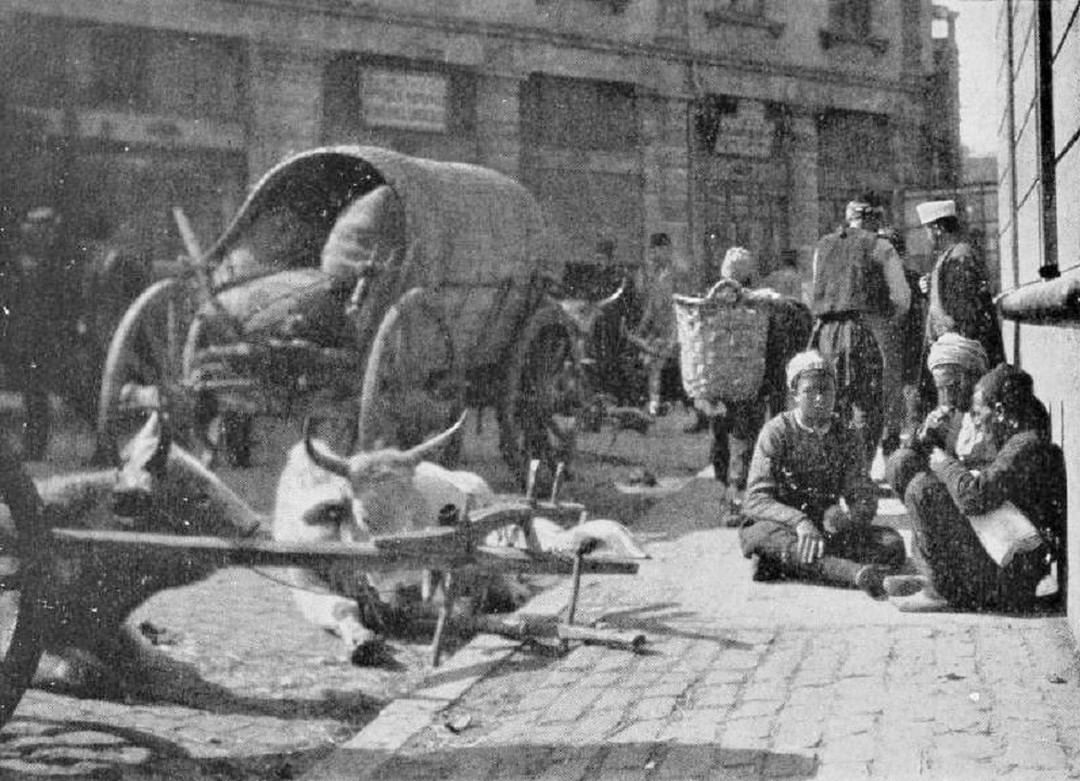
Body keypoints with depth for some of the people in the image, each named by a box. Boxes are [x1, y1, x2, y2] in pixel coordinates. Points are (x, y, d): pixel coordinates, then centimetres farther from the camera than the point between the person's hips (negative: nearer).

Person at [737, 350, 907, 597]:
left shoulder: (845, 437, 7)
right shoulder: (776, 432, -5)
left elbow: (866, 500, 3)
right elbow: (756, 499, -15)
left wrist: (844, 517, -22)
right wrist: (799, 521, -34)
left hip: (828, 533, 4)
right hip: (781, 527, -4)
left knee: (892, 543, -19)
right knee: (763, 534, -38)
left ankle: (785, 564, -30)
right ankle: (857, 573, -57)